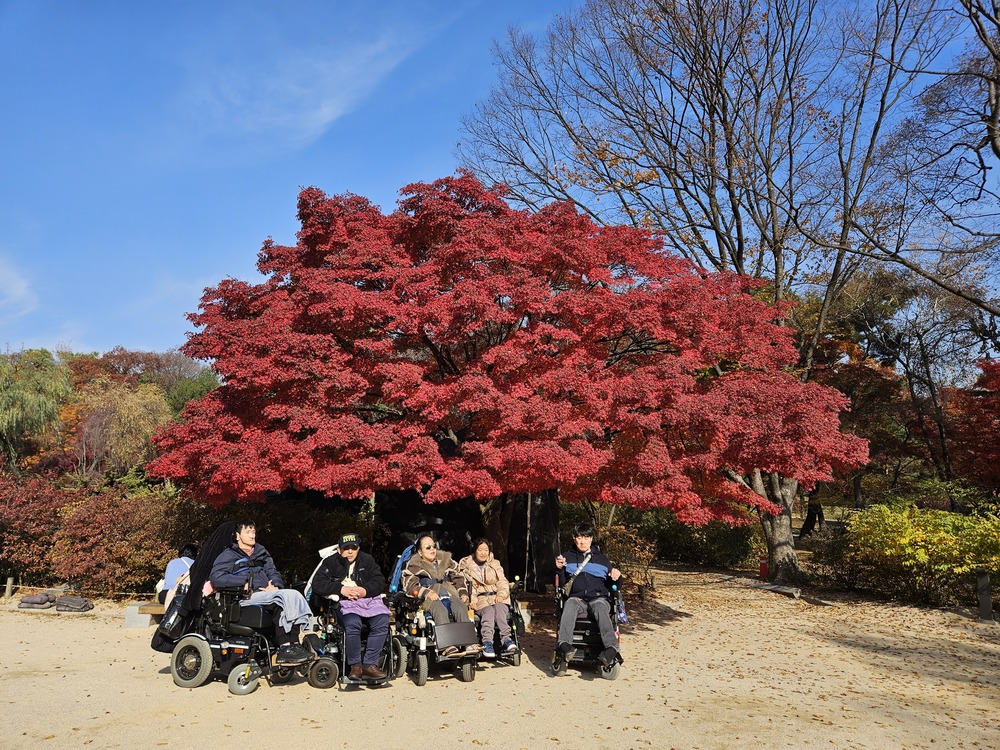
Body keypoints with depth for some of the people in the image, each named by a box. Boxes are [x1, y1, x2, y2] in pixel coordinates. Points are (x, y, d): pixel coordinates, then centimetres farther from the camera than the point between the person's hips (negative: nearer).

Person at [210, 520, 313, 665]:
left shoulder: (261, 553, 27)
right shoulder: (229, 555, 10)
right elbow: (215, 577, -5)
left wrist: (275, 585, -3)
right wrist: (244, 582, -11)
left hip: (267, 593, 5)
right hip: (247, 598, -5)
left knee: (294, 594, -24)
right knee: (281, 597, -31)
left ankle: (294, 644, -32)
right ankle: (284, 647, -35)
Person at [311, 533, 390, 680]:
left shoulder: (367, 560, 17)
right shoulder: (331, 562, 11)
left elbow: (380, 581, 9)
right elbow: (317, 584, 0)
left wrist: (365, 590, -11)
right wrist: (340, 589, -11)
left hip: (369, 599, 3)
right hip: (344, 602, -2)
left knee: (382, 623, -27)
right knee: (352, 624, -35)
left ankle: (369, 664, -18)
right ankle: (355, 665, -18)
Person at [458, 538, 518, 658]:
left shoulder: (495, 564, 22)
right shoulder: (466, 566, 14)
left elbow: (503, 582, 12)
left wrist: (501, 594, -9)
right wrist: (472, 600, -14)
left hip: (497, 598, 1)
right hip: (480, 600, -1)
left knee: (499, 608, -34)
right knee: (489, 611, -35)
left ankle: (505, 639, -49)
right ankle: (487, 641, -52)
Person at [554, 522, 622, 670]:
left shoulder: (601, 559, 24)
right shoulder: (568, 557, 23)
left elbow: (611, 586, 24)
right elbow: (561, 584, 18)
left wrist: (616, 575, 2)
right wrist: (559, 569, -1)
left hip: (598, 598, 0)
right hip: (576, 598, 0)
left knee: (601, 610, -36)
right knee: (569, 606, -36)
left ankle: (611, 648, -55)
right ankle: (564, 645, -54)